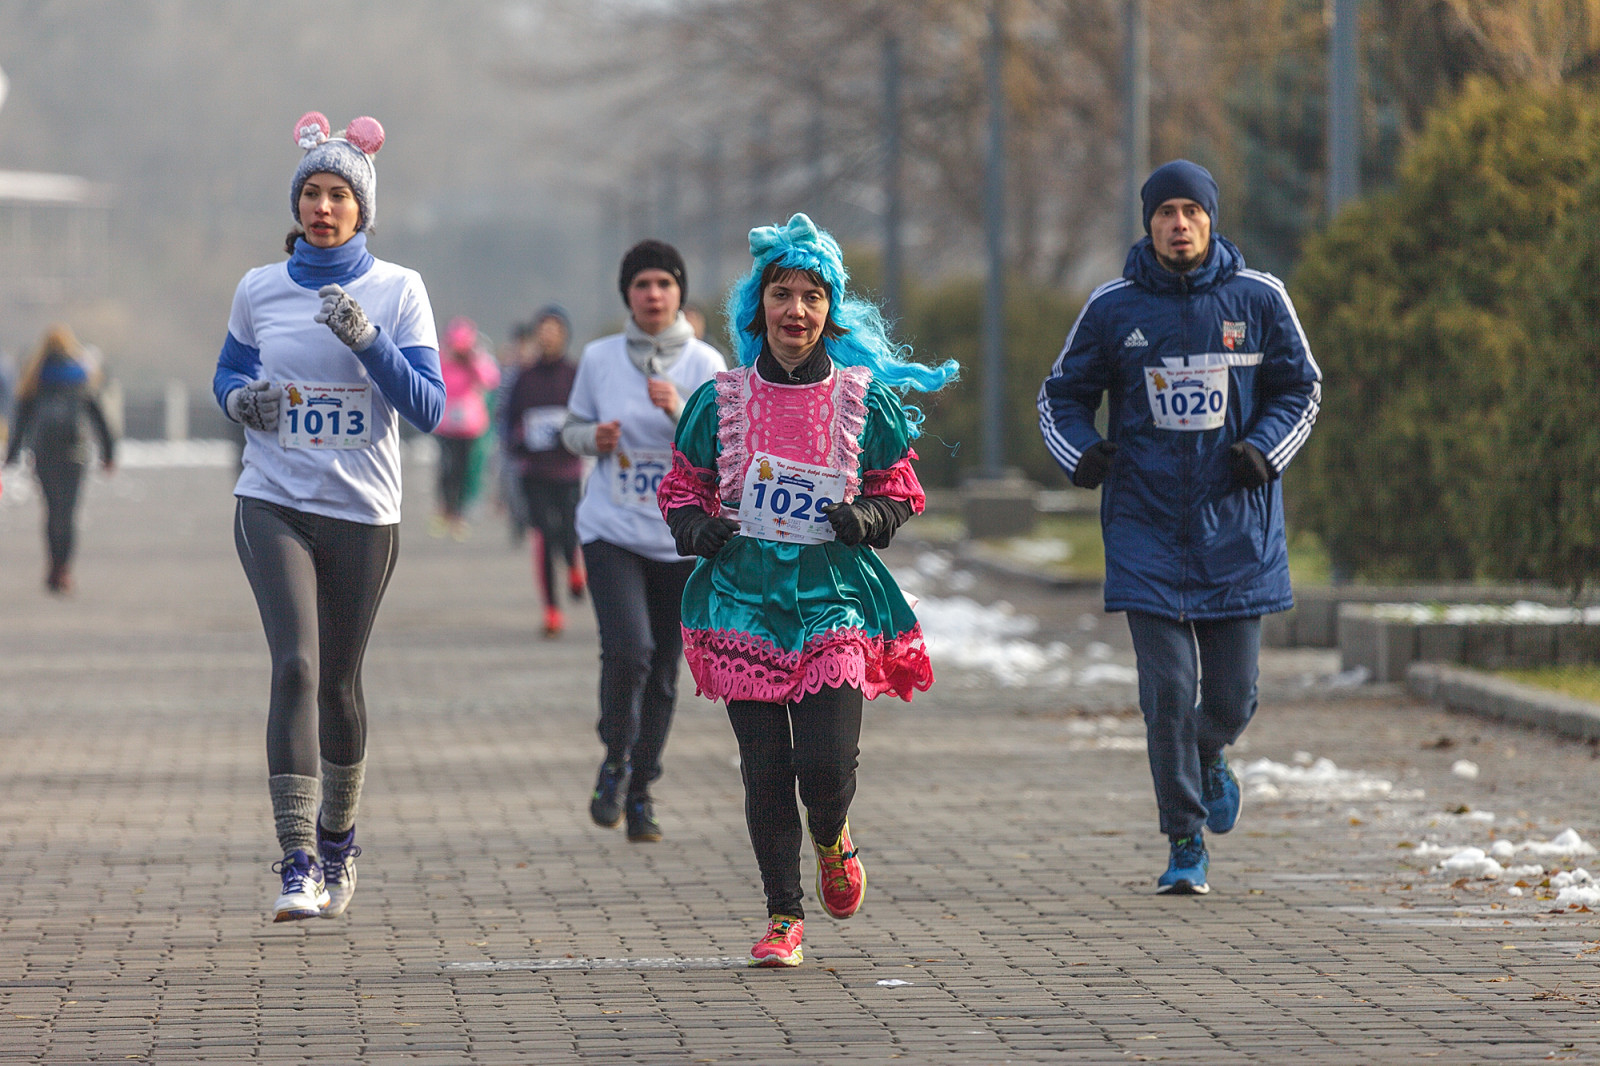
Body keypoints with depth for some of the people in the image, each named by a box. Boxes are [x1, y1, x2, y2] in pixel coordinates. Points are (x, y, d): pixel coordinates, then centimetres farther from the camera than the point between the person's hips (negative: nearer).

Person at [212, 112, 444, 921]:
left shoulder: (398, 291, -1)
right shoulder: (260, 290, 3)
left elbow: (429, 409, -6)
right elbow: (227, 374, 18)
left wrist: (367, 340, -20)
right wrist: (242, 398, -5)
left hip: (363, 514, 0)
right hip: (273, 503, 0)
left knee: (338, 680, 11)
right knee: (296, 666, -17)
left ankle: (338, 837, 36)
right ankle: (297, 866, -22)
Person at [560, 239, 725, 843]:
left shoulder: (705, 364, -2)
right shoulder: (600, 358, 2)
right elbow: (572, 428, 13)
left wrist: (679, 409, -24)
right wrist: (593, 437, -9)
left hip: (681, 538, 1)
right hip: (611, 531, -1)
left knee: (663, 674, 6)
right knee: (628, 651, -21)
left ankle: (641, 793, 22)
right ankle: (616, 759, 4)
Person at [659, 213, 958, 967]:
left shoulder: (864, 402, 3)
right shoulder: (720, 402, 4)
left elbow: (901, 492, 12)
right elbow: (680, 489, 14)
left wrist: (868, 518, -9)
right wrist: (696, 528, -7)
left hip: (835, 596, -1)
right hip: (745, 597, 1)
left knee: (827, 761, -11)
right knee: (765, 768, -3)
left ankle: (832, 843, 24)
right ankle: (783, 917, 11)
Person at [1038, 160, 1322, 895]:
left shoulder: (1258, 299, 0)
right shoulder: (1113, 308, 0)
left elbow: (1300, 389, 10)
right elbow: (1062, 395, 11)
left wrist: (1264, 449, -8)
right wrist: (1080, 452, -10)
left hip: (1236, 526, 1)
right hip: (1147, 524, -1)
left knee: (1231, 696, 3)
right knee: (1168, 690, -8)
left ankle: (1210, 758, 39)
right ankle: (1186, 847, 3)